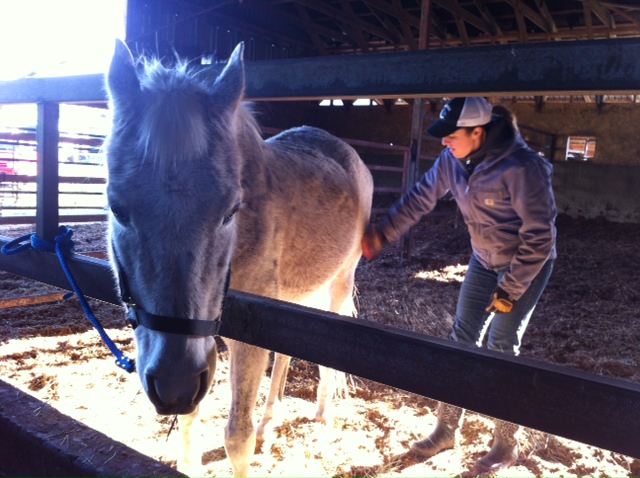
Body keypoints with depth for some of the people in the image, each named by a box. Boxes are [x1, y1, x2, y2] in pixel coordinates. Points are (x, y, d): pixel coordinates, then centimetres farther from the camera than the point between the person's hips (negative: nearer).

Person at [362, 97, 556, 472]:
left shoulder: (521, 167, -30)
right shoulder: (454, 160, -10)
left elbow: (539, 236, -24)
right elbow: (421, 198, 1)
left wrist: (510, 289, -21)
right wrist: (381, 234, -1)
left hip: (528, 264, -6)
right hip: (485, 261, 6)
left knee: (502, 346, -6)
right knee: (463, 338, 6)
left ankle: (507, 445, 15)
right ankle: (447, 429, 21)